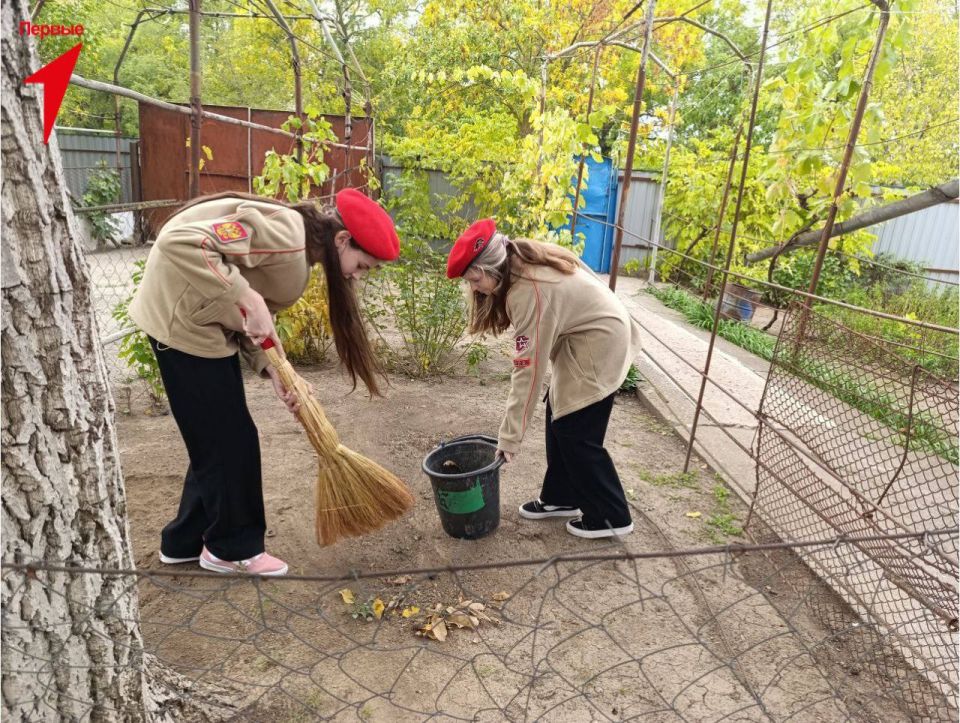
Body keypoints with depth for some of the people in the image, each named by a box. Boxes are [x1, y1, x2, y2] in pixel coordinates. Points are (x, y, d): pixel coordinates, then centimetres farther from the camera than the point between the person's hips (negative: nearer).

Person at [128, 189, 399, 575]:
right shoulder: (284, 235, -27)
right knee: (230, 439, 0)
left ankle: (185, 542, 33)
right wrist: (247, 298, -34)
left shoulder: (298, 255, 5)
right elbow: (180, 241, -34)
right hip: (182, 320, -10)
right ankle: (233, 548, 20)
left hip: (207, 323, 10)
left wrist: (276, 371, -11)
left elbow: (256, 320, 3)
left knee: (215, 438, 16)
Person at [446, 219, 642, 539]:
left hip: (599, 344, -9)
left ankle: (611, 517, 13)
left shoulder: (529, 292, -29)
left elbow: (528, 370, -27)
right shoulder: (525, 263, -2)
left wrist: (509, 437, -21)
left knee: (578, 434, -2)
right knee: (559, 419, 13)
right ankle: (561, 498, 26)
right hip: (590, 336, 9)